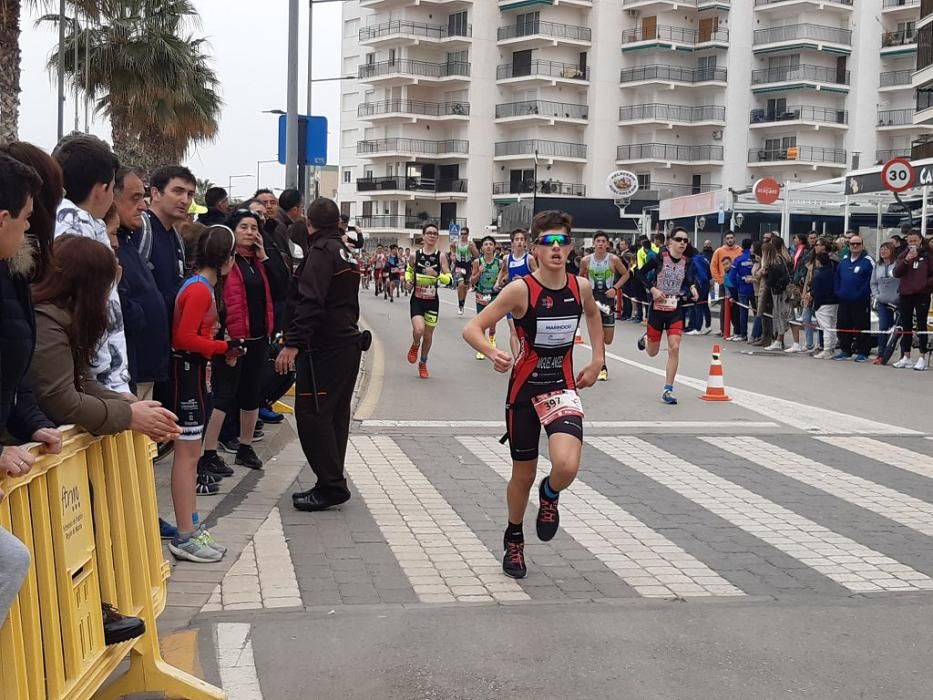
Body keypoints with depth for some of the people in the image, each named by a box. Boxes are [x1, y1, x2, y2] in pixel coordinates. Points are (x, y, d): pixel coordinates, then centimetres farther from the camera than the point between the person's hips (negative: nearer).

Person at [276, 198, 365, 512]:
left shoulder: (321, 251, -12)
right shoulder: (347, 253, 16)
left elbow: (310, 302, -24)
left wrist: (293, 343, -27)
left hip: (323, 348, -10)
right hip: (348, 344, 10)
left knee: (312, 415, -7)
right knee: (335, 416, 13)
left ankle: (331, 486, -7)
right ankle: (331, 484, 19)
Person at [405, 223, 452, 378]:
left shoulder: (441, 257, -4)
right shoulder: (414, 255, -3)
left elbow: (449, 278, -6)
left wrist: (436, 274, -23)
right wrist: (408, 280, -2)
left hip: (432, 301, 1)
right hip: (417, 299, -1)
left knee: (428, 335, 10)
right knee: (419, 329, -22)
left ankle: (423, 364, 33)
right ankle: (415, 346, 14)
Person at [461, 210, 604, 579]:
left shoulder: (580, 286, -3)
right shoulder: (521, 289, -16)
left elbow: (593, 315, 21)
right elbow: (472, 329, -17)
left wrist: (597, 360, 11)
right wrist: (493, 353, -37)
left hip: (562, 387, 2)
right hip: (524, 387, -2)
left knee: (567, 466, -23)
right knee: (523, 475, 11)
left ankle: (549, 495, 15)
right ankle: (514, 540, 38)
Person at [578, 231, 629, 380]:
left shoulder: (614, 259, -8)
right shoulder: (586, 260, -5)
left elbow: (625, 274, 4)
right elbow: (581, 277, 12)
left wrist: (615, 288, -9)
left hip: (608, 297, 0)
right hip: (592, 299, 0)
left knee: (608, 340, 3)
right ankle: (602, 368, 6)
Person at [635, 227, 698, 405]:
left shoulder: (687, 262, -2)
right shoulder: (659, 258, -13)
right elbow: (640, 274, -4)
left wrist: (692, 289, -9)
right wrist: (653, 289, -16)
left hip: (676, 310, 2)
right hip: (657, 308, -2)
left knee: (674, 348, -11)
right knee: (652, 352, 11)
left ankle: (668, 391, -2)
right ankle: (645, 339, 50)